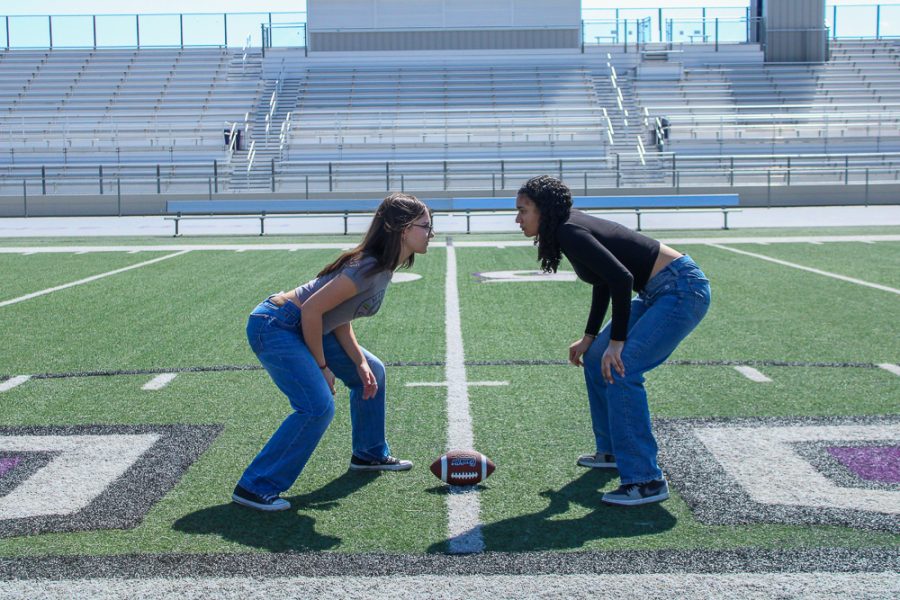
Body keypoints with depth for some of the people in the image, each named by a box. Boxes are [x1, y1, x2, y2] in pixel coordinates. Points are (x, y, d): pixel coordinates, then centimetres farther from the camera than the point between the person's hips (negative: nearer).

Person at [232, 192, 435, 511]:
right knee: (318, 407, -21)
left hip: (300, 327, 10)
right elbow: (312, 310, -25)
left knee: (371, 372, 16)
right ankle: (254, 487, -13)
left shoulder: (383, 266, 5)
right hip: (273, 326, -10)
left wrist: (359, 362, 0)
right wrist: (322, 367, -15)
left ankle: (370, 454, 34)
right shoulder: (369, 269, -24)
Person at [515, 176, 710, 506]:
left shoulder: (570, 233, -19)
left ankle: (647, 481, -14)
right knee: (595, 358, 16)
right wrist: (589, 337, 21)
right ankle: (611, 451, 31)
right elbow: (604, 282, 21)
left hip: (682, 290, -11)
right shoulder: (569, 228, 11)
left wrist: (617, 342, -24)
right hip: (657, 292, 11)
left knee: (618, 369, -18)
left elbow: (621, 279, -28)